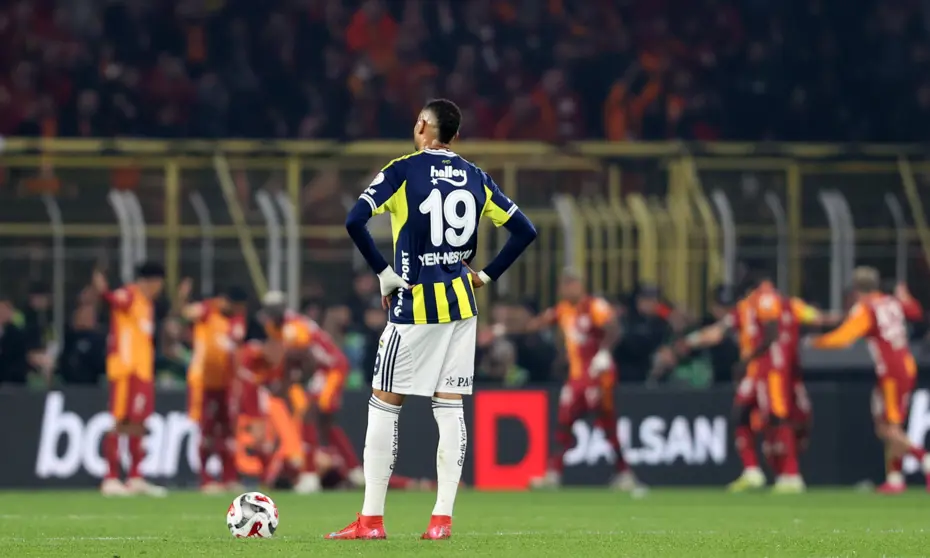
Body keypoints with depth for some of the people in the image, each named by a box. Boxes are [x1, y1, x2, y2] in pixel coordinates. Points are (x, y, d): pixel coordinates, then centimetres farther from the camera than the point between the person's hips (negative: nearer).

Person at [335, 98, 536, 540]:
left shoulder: (403, 171, -6)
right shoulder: (475, 179, 8)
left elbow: (355, 221, -19)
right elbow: (524, 231, 9)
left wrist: (383, 273, -10)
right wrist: (486, 276, 11)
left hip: (415, 305, -4)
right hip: (461, 305, 5)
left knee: (383, 403, 3)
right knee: (449, 407, 6)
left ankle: (371, 518, 1)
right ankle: (442, 517, 2)